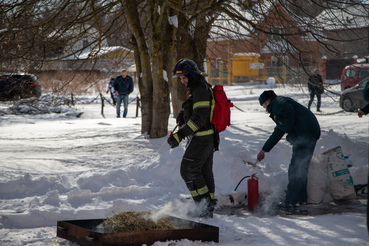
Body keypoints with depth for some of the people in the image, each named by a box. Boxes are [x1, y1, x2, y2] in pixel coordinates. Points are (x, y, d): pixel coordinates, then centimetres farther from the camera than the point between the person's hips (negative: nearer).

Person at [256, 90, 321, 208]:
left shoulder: (278, 102, 1)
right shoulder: (277, 110, 31)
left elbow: (290, 112, -22)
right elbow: (277, 134, 39)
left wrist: (289, 131, -9)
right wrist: (264, 150, 44)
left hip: (304, 135, -10)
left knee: (295, 168, -7)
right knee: (302, 168, 16)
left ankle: (291, 200, -5)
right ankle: (301, 198, 21)